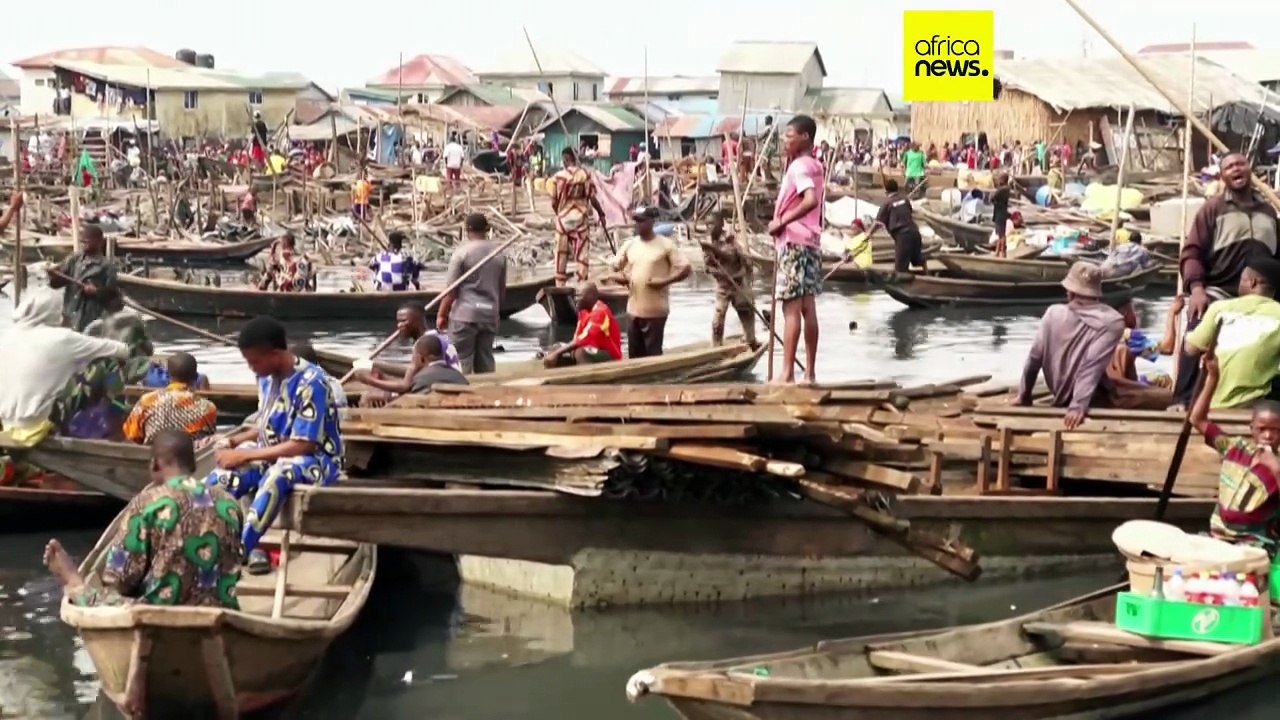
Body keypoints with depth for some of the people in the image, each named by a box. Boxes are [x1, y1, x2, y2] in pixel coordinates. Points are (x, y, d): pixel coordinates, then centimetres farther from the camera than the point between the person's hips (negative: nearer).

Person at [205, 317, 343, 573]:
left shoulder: (310, 383, -22)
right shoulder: (267, 377, 1)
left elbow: (303, 445, -24)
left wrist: (245, 455, -22)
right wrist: (233, 441, -3)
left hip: (314, 458, -8)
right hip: (272, 453, 8)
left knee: (277, 475, -41)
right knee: (219, 480, -18)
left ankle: (239, 550, -36)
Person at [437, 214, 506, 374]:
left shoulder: (463, 251, -10)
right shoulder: (499, 252, 6)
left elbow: (450, 289, -9)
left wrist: (441, 314, 0)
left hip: (465, 314, -5)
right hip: (489, 314, 5)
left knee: (461, 362, 0)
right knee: (486, 362, 11)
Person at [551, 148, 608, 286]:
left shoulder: (558, 176, -4)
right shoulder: (585, 174, -6)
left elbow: (554, 202, 0)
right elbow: (592, 197, -8)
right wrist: (601, 213, 6)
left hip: (563, 218, 1)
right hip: (580, 217, -1)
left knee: (561, 253, 10)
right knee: (582, 253, 3)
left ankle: (559, 285, 12)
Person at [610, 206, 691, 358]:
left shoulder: (666, 244, -7)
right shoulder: (629, 245, 8)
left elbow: (685, 269, -8)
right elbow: (615, 267, 20)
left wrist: (664, 281, -19)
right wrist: (619, 276, -3)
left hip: (655, 311, -6)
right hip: (634, 309, 6)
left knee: (653, 354, -5)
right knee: (634, 354, 11)